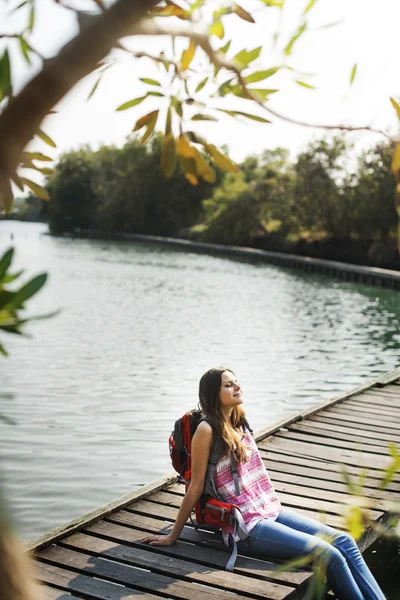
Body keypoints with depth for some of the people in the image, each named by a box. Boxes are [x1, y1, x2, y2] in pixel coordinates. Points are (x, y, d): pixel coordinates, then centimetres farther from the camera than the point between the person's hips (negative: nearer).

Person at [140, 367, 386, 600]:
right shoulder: (207, 430, -14)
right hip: (247, 528, -8)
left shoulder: (239, 422, 10)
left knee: (344, 542, -5)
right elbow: (196, 488, -10)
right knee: (330, 556, -17)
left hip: (271, 510, 8)